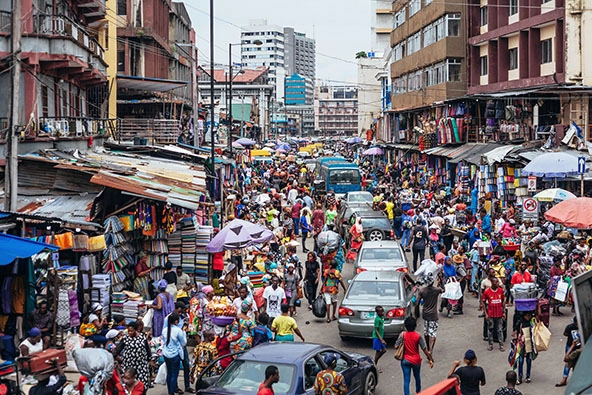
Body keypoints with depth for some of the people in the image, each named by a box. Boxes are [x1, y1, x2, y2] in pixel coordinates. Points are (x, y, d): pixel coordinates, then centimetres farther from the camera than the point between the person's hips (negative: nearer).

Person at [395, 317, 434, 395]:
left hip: (405, 360, -1)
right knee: (417, 377, 25)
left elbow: (396, 347, -14)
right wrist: (430, 360, -2)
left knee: (406, 380, 0)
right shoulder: (418, 336, -12)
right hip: (416, 360, 1)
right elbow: (425, 349, -10)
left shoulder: (402, 335, -12)